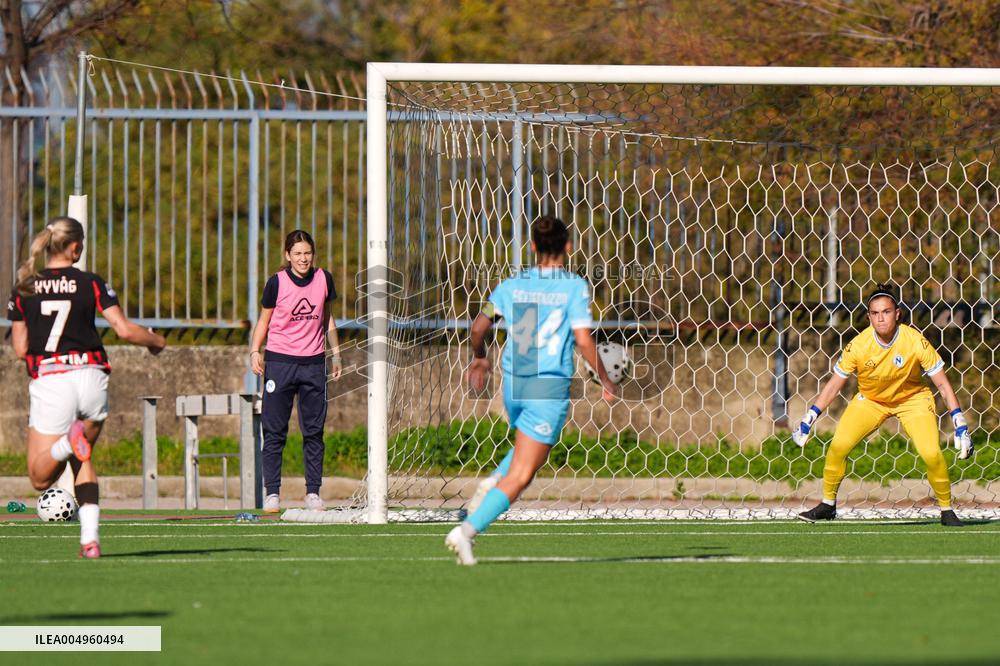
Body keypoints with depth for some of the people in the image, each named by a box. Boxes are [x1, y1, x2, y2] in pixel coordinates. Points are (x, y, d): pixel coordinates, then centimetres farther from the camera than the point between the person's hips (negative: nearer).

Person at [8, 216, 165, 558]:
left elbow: (20, 349, 4)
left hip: (48, 381, -1)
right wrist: (156, 341, 14)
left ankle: (68, 442, -29)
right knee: (83, 461, 21)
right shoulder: (91, 284, 0)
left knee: (40, 477, 4)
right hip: (90, 376, 1)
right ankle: (90, 537, 5)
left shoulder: (23, 290, 4)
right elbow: (124, 329, -5)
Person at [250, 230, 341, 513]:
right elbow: (264, 320, 5)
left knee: (314, 431, 3)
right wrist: (255, 352, -8)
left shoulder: (324, 279, 3)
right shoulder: (277, 282, -5)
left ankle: (313, 492, 8)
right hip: (279, 361, -2)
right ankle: (272, 493, 1)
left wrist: (336, 353, 15)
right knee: (274, 431, -3)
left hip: (313, 362, 2)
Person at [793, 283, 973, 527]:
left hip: (912, 398, -1)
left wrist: (960, 425, -22)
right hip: (870, 399, 1)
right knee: (838, 446, -16)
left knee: (931, 454, -21)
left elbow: (943, 384, -17)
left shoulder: (916, 342, -25)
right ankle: (827, 505, 6)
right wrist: (808, 420, -12)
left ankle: (946, 509, 2)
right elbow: (834, 385, -9)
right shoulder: (858, 346, -21)